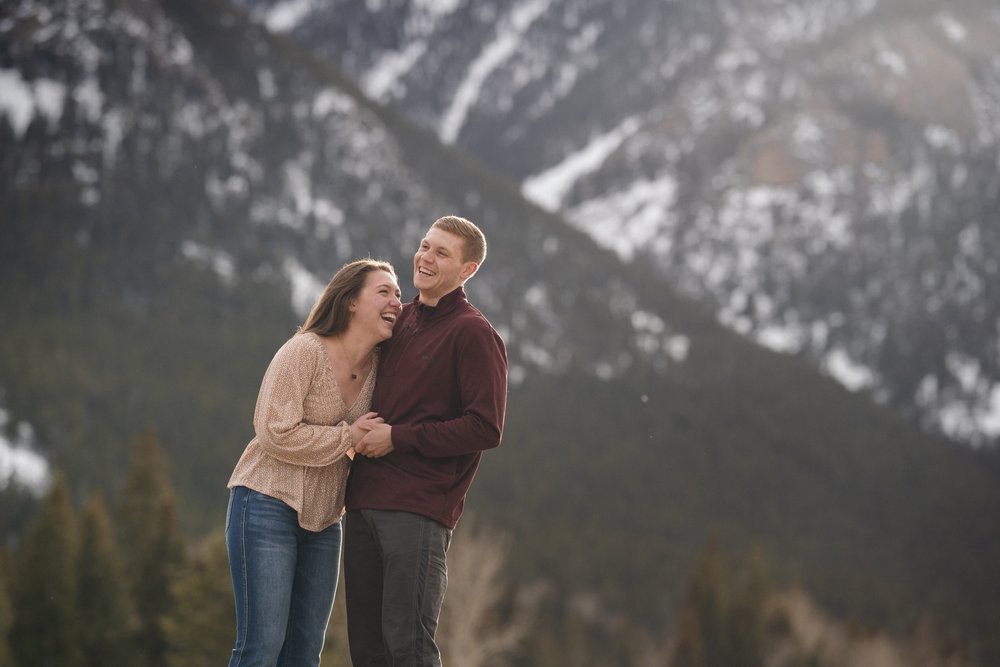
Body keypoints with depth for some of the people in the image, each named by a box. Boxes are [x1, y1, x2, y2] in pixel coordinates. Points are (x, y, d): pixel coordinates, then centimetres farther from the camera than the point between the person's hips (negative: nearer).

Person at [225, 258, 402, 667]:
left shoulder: (380, 367, 4)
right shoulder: (304, 352, -15)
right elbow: (276, 434, -21)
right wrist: (348, 436, -15)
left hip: (323, 519, 7)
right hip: (269, 504, -7)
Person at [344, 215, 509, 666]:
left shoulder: (473, 333, -4)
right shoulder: (399, 320, 18)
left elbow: (485, 428, -12)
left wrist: (398, 438, -11)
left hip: (418, 510, -7)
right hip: (364, 503, 7)